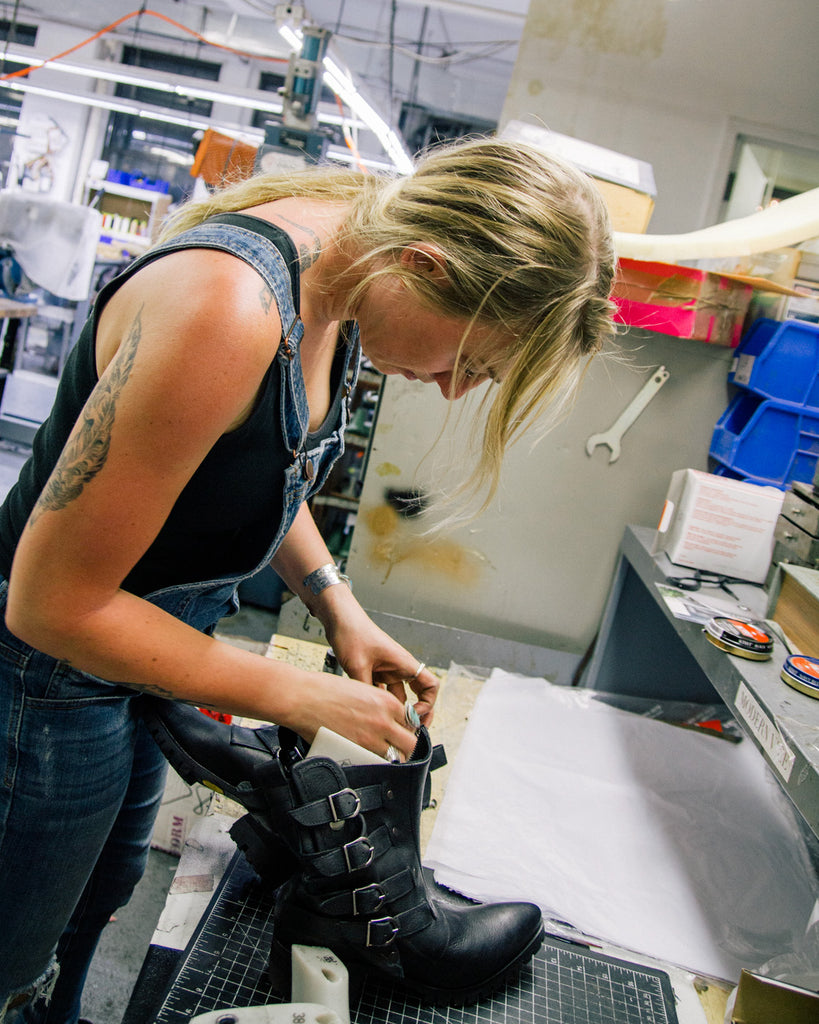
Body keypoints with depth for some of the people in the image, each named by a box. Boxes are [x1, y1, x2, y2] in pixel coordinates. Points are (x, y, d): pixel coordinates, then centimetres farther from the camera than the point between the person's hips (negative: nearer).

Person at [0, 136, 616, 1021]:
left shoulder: (337, 276, -7)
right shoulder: (224, 310, -35)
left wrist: (337, 607, -2)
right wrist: (297, 697, -21)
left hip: (139, 647, 8)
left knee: (104, 886, 29)